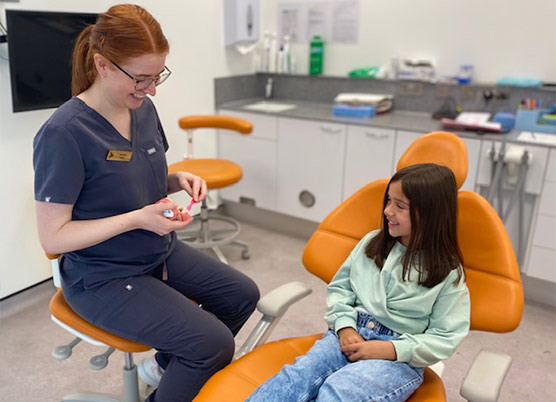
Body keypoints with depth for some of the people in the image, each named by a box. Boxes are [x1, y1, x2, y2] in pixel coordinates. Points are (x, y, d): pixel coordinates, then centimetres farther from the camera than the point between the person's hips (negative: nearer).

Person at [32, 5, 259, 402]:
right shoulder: (63, 134, -24)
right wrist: (137, 219, -27)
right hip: (102, 277, -8)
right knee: (213, 342, -18)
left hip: (161, 252, 8)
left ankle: (165, 364, 28)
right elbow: (53, 237, -20)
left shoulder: (144, 109, -2)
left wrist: (178, 180, -8)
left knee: (243, 294, 9)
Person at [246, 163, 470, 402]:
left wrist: (391, 349, -15)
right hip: (351, 333, 4)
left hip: (400, 357, -3)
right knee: (299, 373, -25)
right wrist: (345, 326, -5)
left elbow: (444, 338, -4)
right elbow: (339, 287, 12)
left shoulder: (448, 273, -2)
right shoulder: (372, 242, 10)